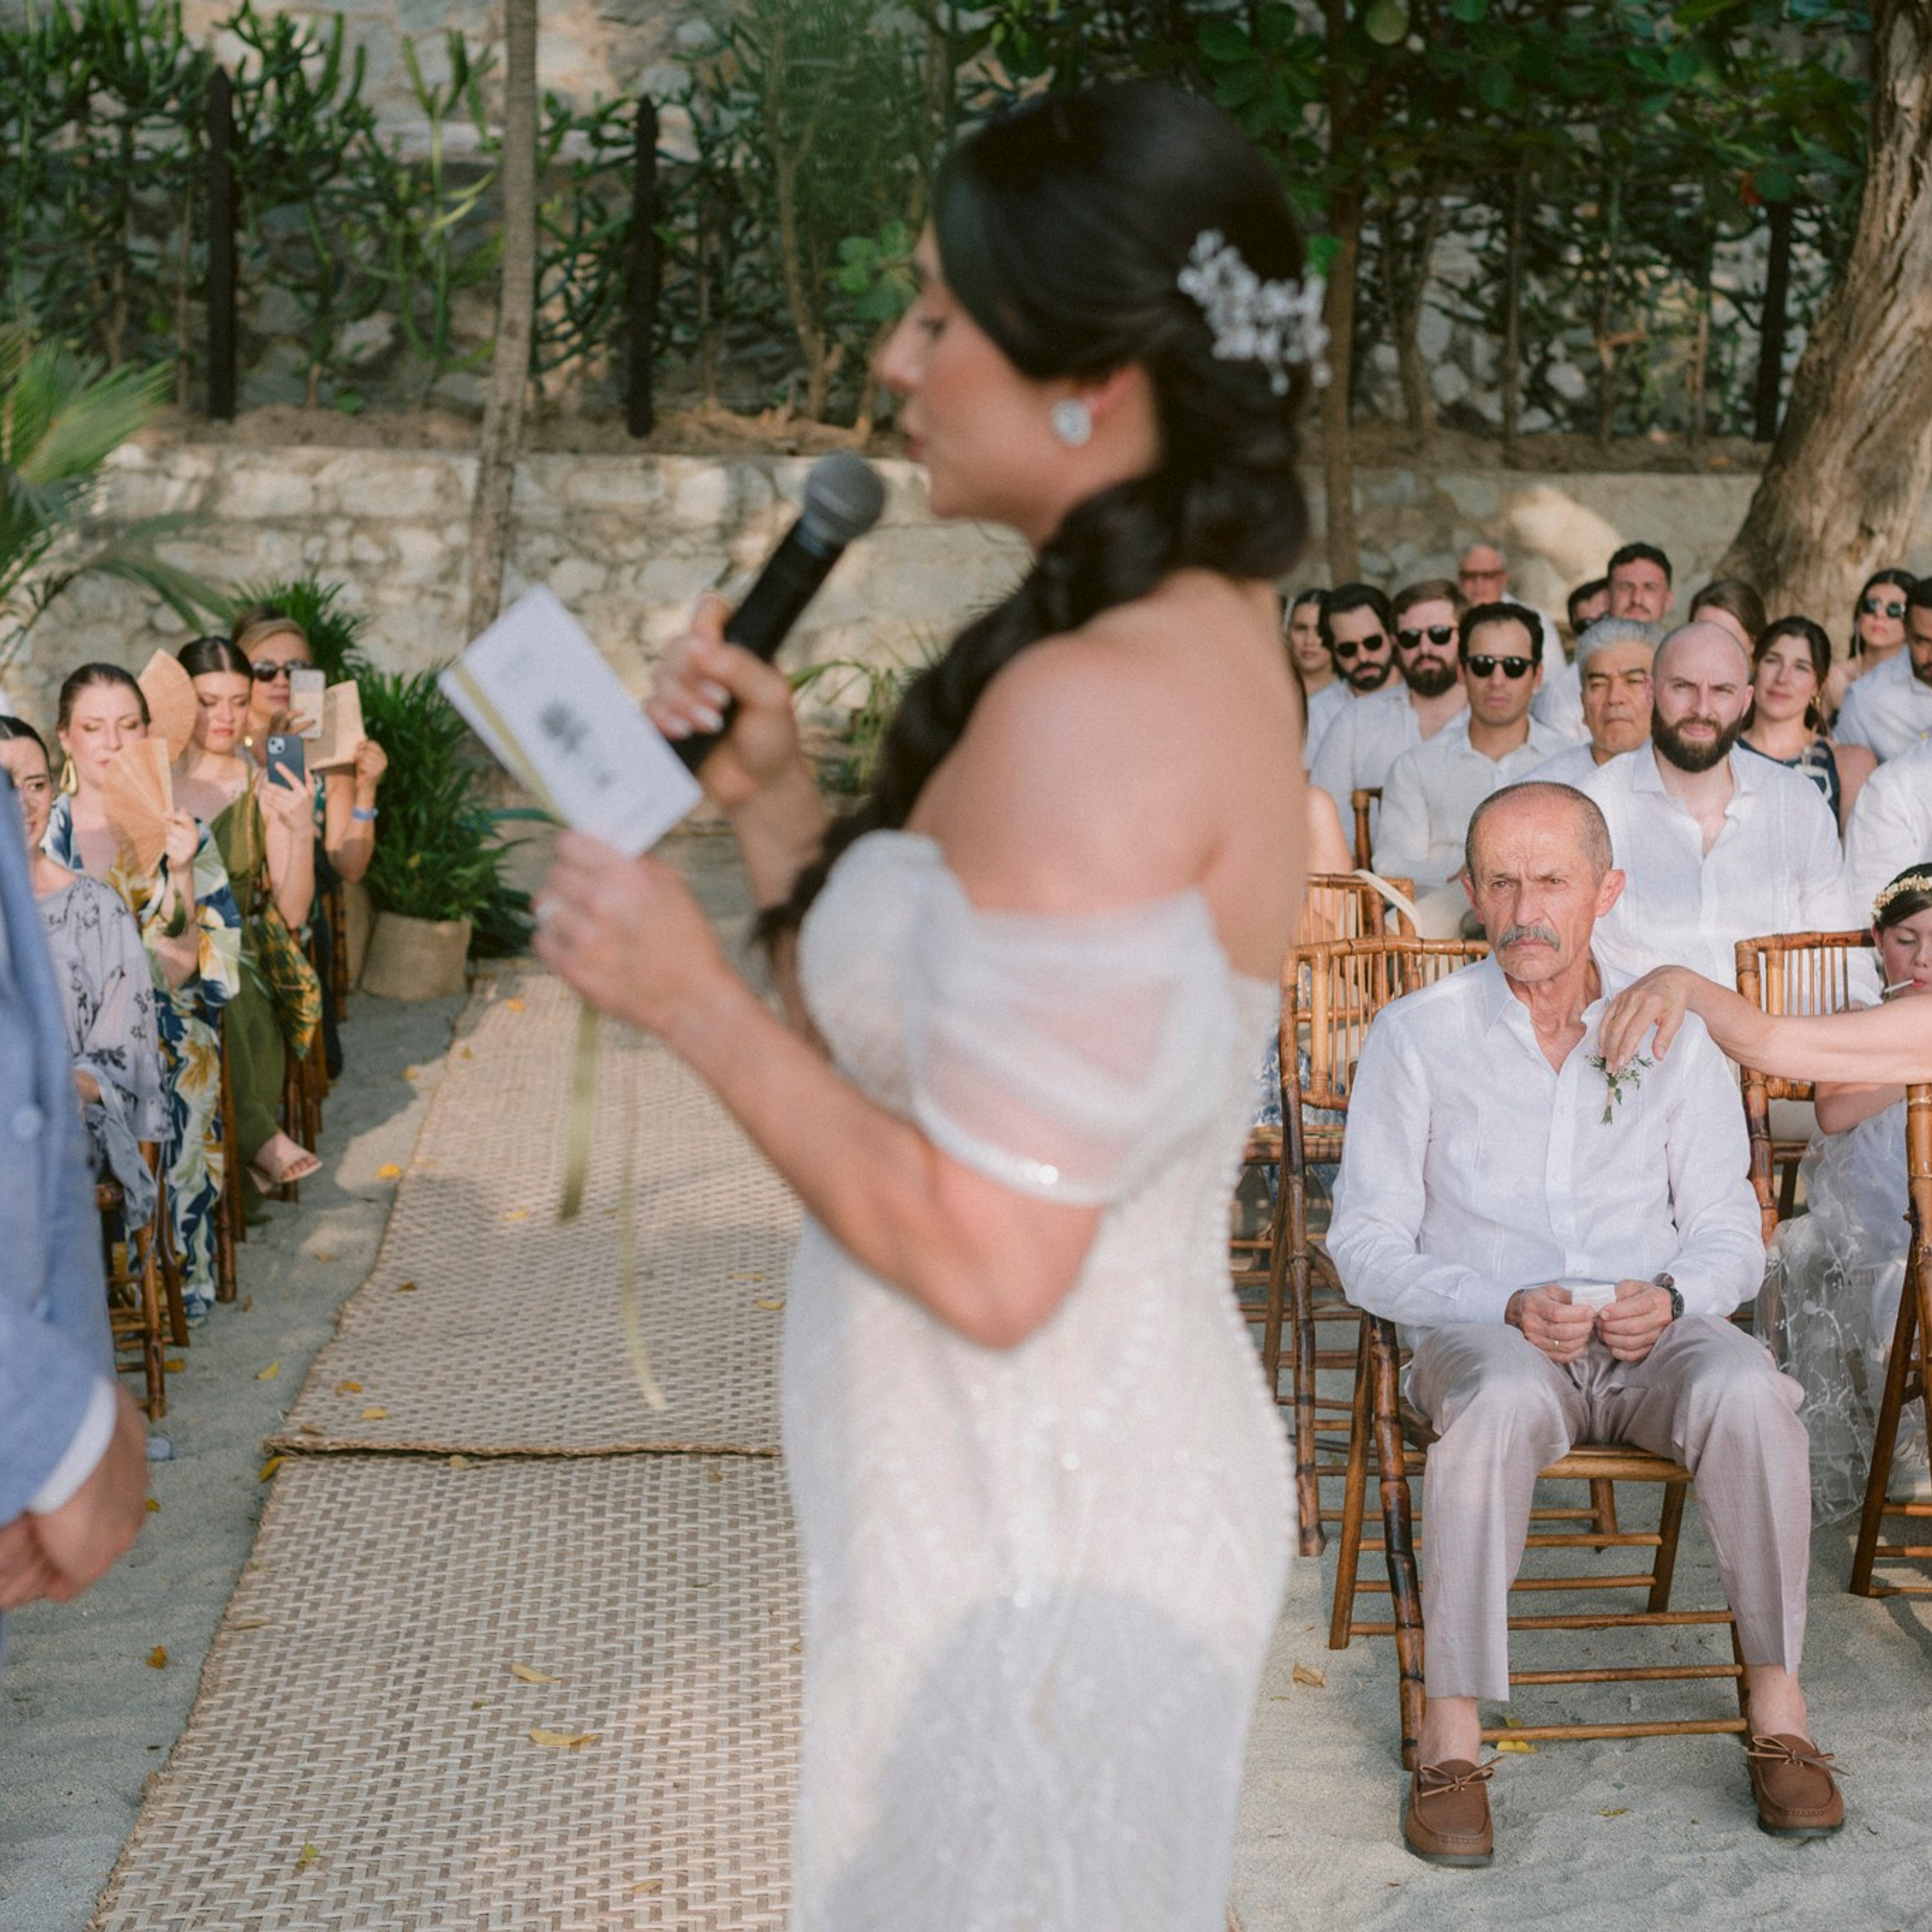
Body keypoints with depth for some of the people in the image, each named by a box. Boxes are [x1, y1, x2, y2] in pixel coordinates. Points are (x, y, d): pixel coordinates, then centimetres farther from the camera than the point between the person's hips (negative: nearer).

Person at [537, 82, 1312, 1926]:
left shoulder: (1096, 705, -26)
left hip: (1031, 1542, -9)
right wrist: (771, 799, -1)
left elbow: (988, 1255, -27)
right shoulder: (1195, 642, 5)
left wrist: (686, 993, -18)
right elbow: (909, 1060, 8)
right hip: (1118, 1471, 9)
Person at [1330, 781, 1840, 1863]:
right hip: (1485, 1330, -2)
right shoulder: (1417, 1036, 1)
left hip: (1651, 1337, 2)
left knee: (1747, 1392, -31)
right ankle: (1452, 1738, -30)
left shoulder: (1674, 1032, 8)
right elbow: (1366, 1246, 0)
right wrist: (1507, 1306, -16)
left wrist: (1674, 1297, -12)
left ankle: (1780, 1712, -18)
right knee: (1500, 1403, -37)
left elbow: (1729, 1231, 11)